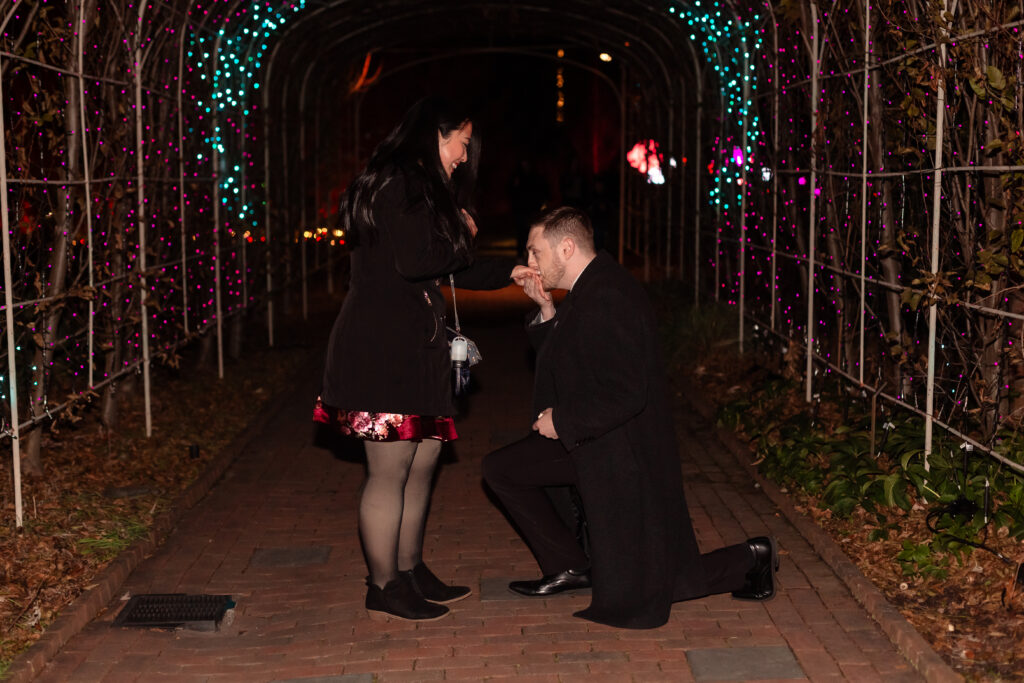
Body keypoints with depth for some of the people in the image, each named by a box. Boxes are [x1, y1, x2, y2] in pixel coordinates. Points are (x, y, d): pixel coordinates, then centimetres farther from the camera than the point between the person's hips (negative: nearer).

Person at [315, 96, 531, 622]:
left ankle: (410, 572, 24)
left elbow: (450, 270, 26)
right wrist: (462, 236, -3)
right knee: (390, 470, -4)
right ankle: (383, 589, 5)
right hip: (382, 347, -10)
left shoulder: (419, 187, 22)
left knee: (424, 458, 13)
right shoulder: (399, 184, -11)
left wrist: (511, 271, 19)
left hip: (412, 346, 10)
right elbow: (412, 262, -20)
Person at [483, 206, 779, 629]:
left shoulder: (608, 301, -26)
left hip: (626, 458, -10)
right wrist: (546, 310, 0)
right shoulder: (586, 292, 6)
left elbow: (626, 395, -29)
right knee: (501, 469, 9)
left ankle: (749, 560, 18)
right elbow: (563, 362, 14)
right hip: (588, 441, 10)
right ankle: (572, 567, 18)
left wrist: (562, 421, -17)